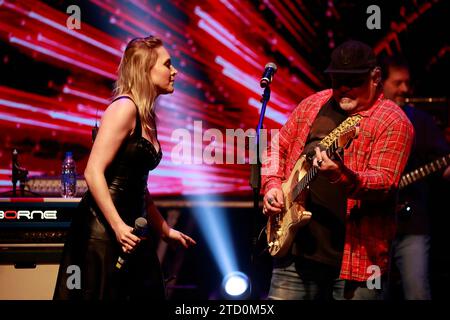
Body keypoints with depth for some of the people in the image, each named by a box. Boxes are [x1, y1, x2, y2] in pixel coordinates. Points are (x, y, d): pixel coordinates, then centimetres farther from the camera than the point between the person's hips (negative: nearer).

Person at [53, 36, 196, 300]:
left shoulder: (147, 117, 14)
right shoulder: (124, 107, -12)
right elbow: (93, 172, -20)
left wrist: (164, 230, 24)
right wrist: (118, 226, -26)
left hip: (130, 229, 9)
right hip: (104, 229, -9)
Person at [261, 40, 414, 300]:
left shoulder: (393, 122, -8)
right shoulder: (313, 105, 11)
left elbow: (384, 183, -19)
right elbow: (279, 147, 21)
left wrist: (341, 176, -37)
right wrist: (272, 185, 3)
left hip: (355, 253, -5)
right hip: (296, 246, 5)